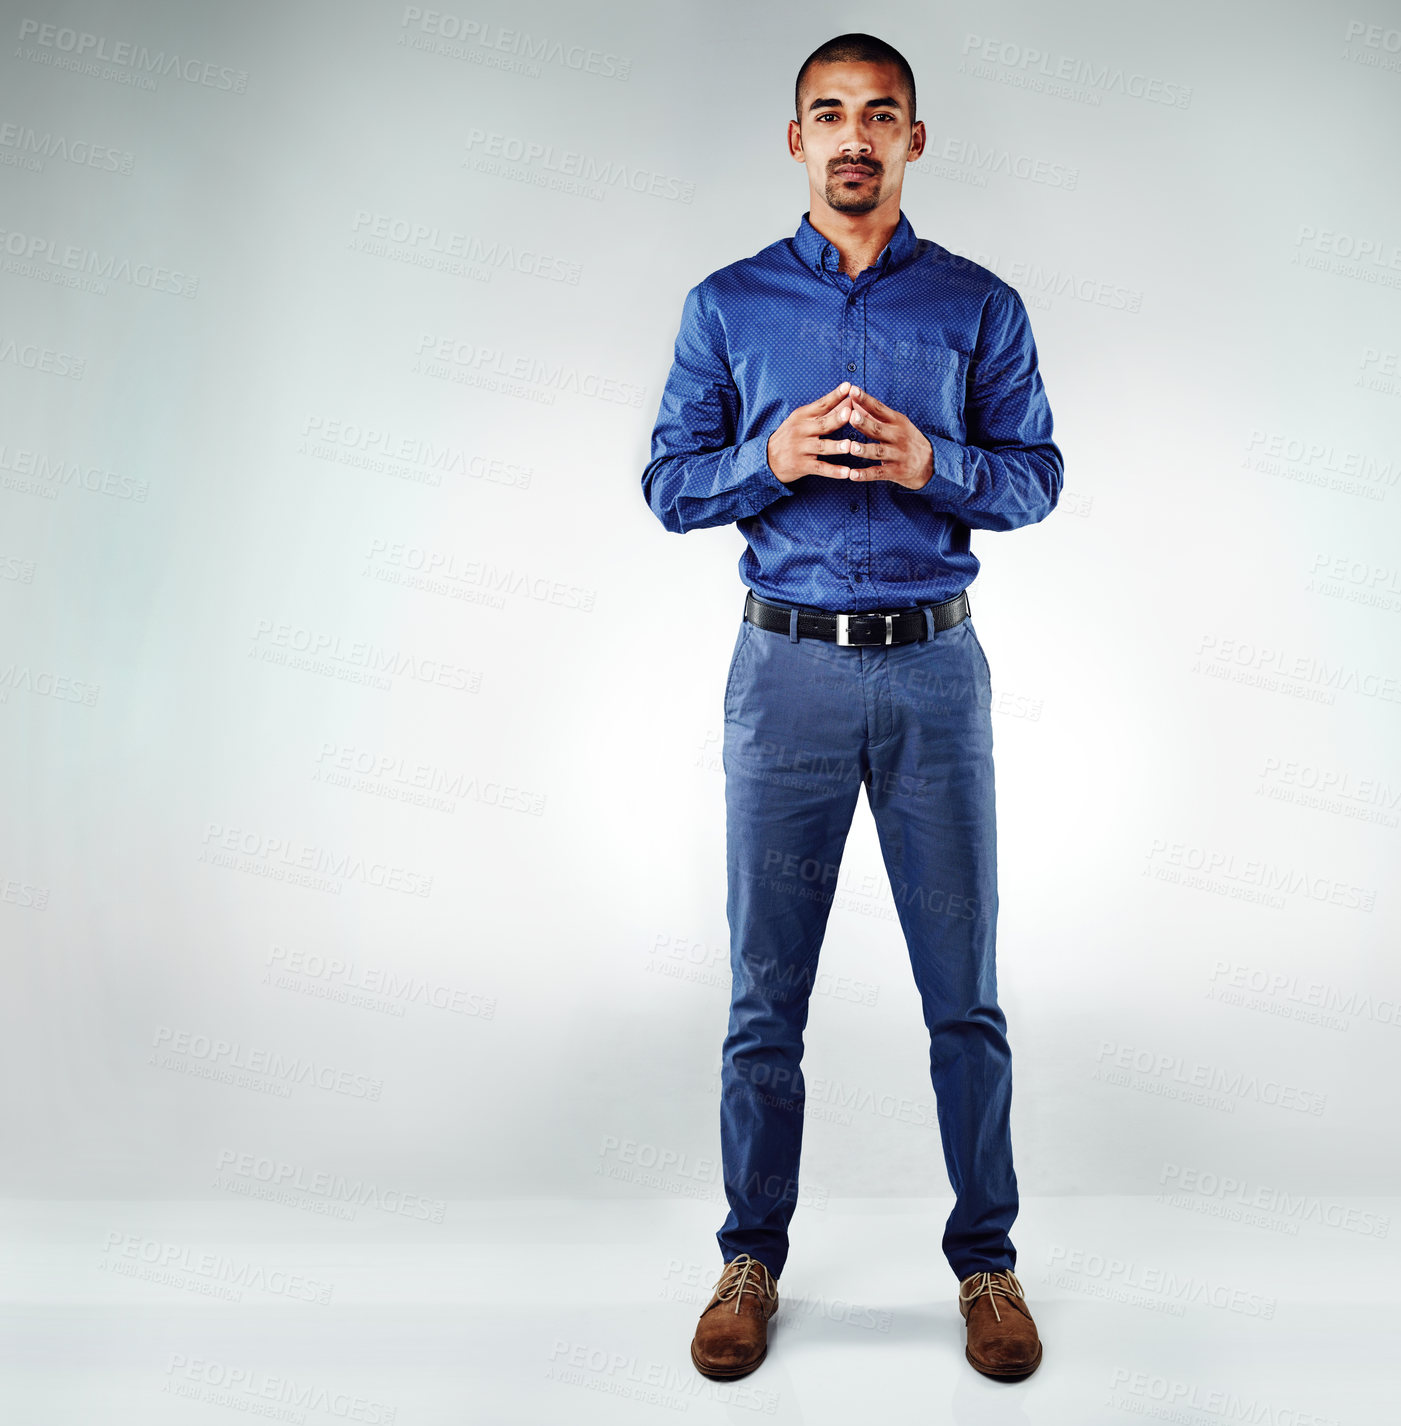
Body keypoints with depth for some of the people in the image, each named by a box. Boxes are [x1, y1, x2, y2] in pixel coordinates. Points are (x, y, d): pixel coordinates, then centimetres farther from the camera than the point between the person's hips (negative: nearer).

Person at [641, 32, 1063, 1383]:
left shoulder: (979, 305, 8)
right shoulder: (727, 304, 8)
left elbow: (1037, 477, 6)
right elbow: (668, 484, 6)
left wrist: (931, 463, -12)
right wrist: (771, 459, -13)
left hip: (934, 670, 1)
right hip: (788, 670, 0)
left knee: (964, 991, 6)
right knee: (765, 995, 6)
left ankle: (986, 1258, 23)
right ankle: (752, 1258, 23)